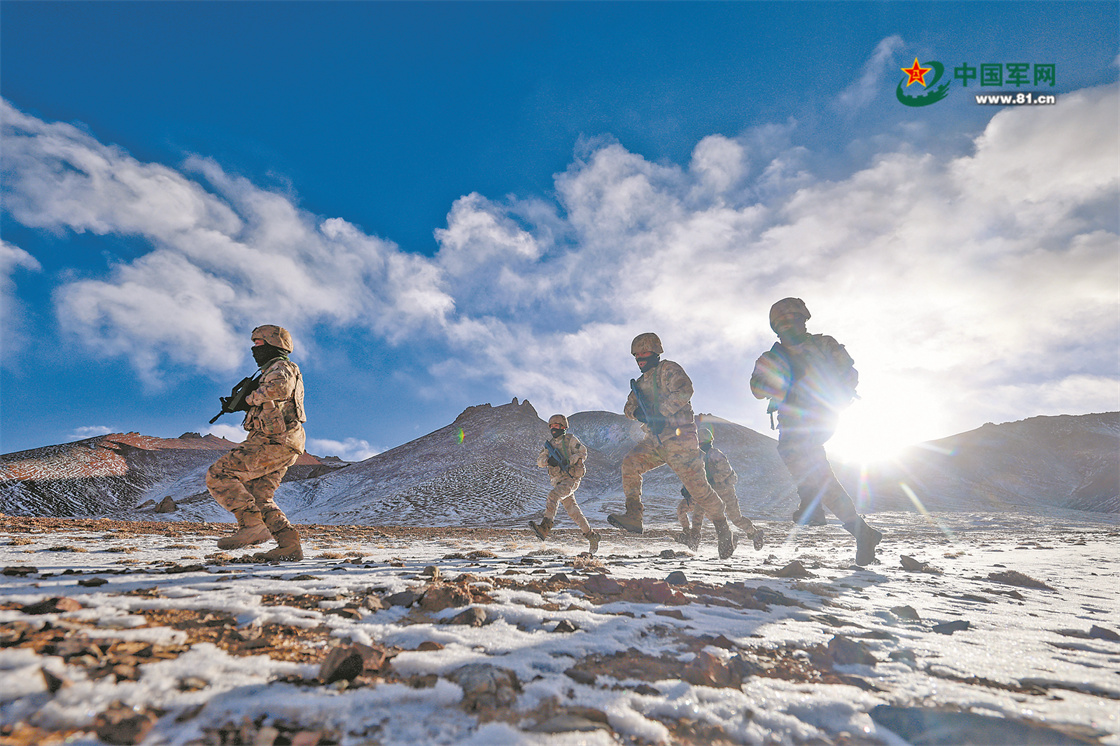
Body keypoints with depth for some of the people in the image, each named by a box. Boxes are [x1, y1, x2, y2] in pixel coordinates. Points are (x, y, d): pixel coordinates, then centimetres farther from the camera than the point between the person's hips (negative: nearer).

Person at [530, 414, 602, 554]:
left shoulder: (570, 439, 0)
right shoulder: (550, 444, 16)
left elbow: (582, 453, -7)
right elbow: (539, 461, 8)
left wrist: (568, 461, -20)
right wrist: (548, 460, -15)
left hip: (571, 478, -6)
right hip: (558, 480, 6)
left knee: (553, 496, -29)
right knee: (573, 511, 6)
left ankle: (544, 528, -38)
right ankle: (592, 537, 17)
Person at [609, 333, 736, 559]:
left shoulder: (668, 369, -1)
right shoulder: (642, 383, 22)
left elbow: (684, 390, -18)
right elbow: (629, 407, 17)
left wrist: (660, 412, -22)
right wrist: (636, 411, -8)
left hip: (678, 437, -7)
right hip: (655, 440, 7)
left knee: (696, 484, -6)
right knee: (630, 463, -15)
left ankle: (723, 529, 12)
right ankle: (633, 517, -14)